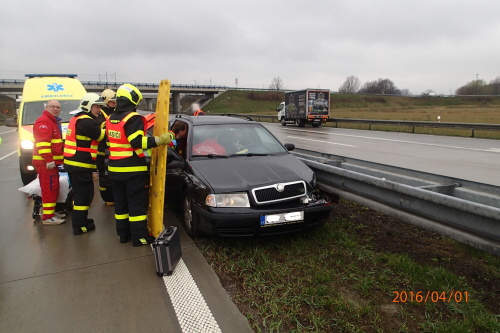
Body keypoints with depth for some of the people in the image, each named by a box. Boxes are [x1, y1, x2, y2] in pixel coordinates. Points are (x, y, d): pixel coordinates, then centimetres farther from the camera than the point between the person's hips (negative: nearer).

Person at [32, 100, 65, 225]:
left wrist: (55, 159, 30)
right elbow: (43, 142, -23)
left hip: (52, 161, 11)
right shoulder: (43, 122, -13)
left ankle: (51, 212, 29)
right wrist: (48, 159, -28)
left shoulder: (54, 122, 21)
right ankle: (48, 217, -5)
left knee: (53, 188, 17)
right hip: (45, 162, -11)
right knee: (49, 188, -9)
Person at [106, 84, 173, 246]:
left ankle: (123, 234, 24)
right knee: (137, 203, -1)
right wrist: (160, 140, -24)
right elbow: (137, 142, -24)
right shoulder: (133, 118, -15)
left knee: (120, 202, 15)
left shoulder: (111, 119, 11)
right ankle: (139, 237, 5)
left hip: (115, 168, 8)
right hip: (133, 169, -8)